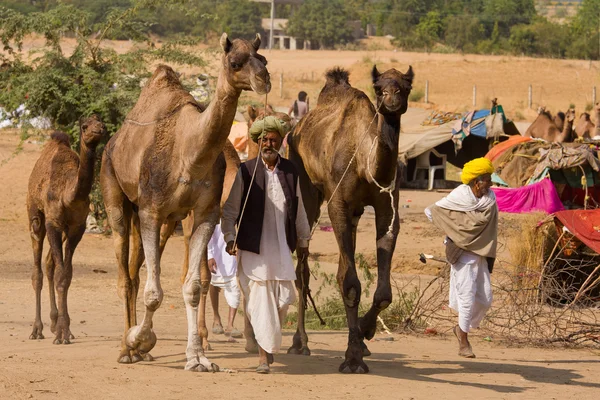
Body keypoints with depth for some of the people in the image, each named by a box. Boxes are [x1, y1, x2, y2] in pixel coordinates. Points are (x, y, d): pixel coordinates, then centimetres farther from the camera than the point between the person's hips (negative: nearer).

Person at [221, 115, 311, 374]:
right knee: (259, 298, -4)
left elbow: (298, 208, 17)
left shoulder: (290, 171, 7)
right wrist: (229, 238, -8)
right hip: (253, 248, -3)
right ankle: (264, 354, 4)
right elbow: (230, 209, 2)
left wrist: (303, 240, 22)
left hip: (282, 247, 3)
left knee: (284, 297, -2)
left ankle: (271, 340, 25)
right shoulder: (245, 172, -2)